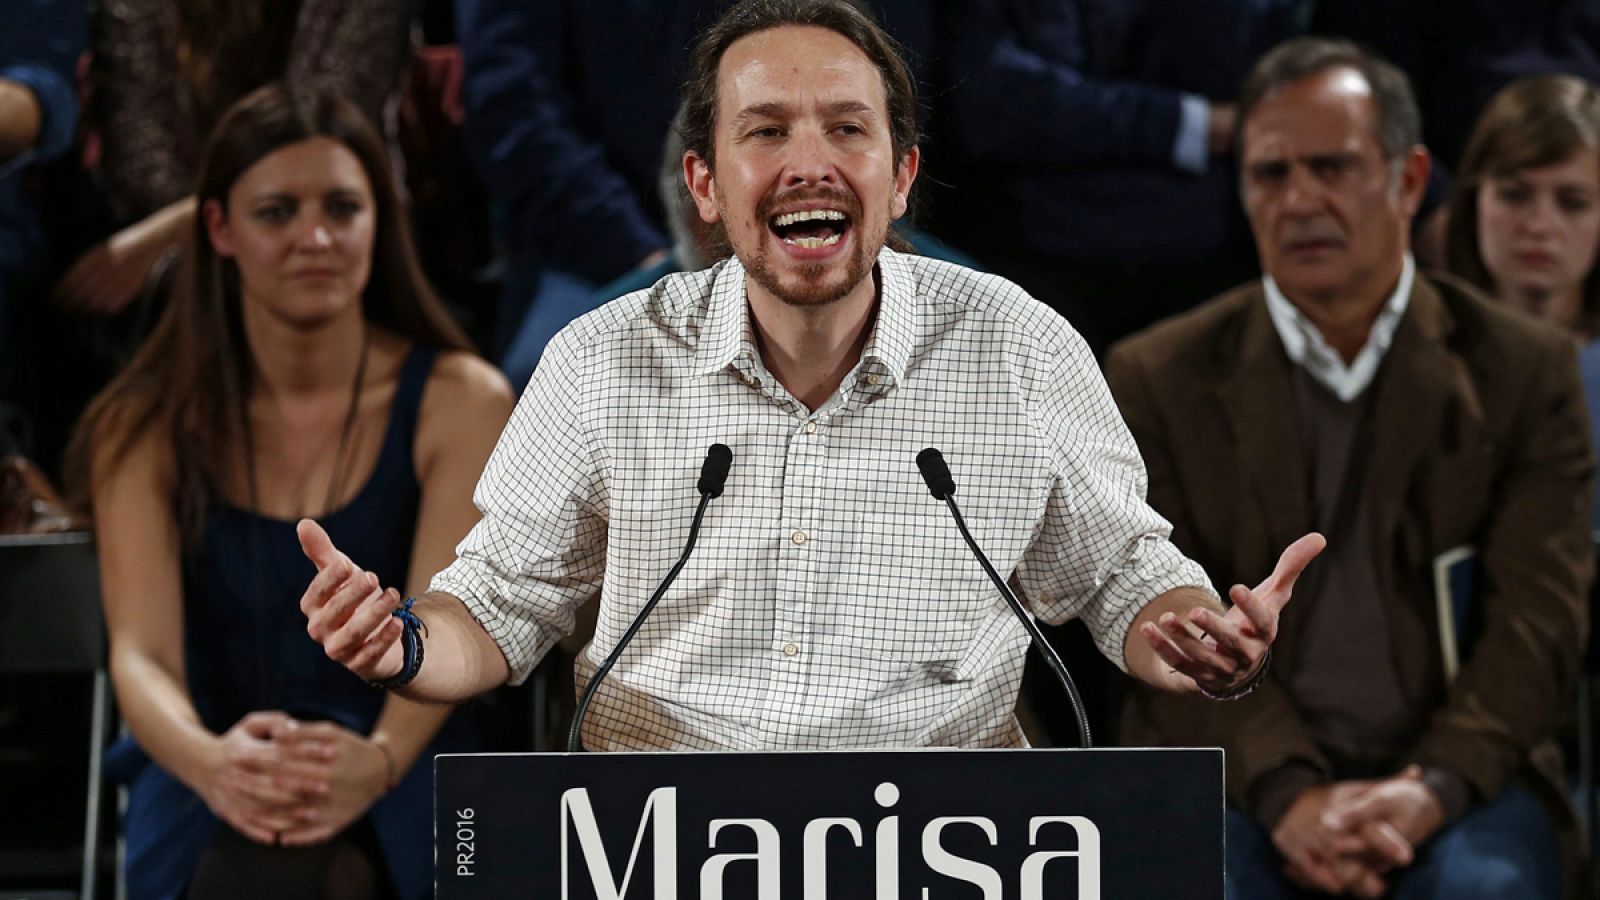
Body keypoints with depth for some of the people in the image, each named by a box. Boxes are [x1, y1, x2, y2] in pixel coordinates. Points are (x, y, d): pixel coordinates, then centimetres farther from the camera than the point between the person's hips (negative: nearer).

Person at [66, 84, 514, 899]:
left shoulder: (459, 402, 3)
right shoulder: (148, 427, 5)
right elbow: (140, 653, -8)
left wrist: (379, 760, -34)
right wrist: (210, 761, -33)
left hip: (394, 790, -1)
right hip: (205, 800, 1)